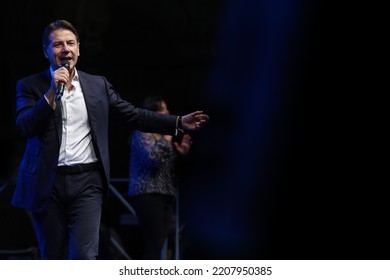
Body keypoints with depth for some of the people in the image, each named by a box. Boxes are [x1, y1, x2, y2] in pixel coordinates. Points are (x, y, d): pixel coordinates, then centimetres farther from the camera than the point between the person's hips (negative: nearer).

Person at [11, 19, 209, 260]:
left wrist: (179, 122, 5)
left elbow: (133, 116, 11)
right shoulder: (30, 86, 4)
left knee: (84, 256, -12)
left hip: (86, 183, 1)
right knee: (53, 259, 7)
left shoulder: (98, 85, 11)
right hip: (47, 184, 0)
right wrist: (53, 92, -18)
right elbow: (25, 127, -10)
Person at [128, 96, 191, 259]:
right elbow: (152, 158, -20)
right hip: (148, 195, -9)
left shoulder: (163, 135, 21)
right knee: (153, 247, -16)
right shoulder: (141, 134, -4)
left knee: (156, 247, 4)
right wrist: (166, 140, -11)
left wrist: (181, 154, 11)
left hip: (166, 195, 9)